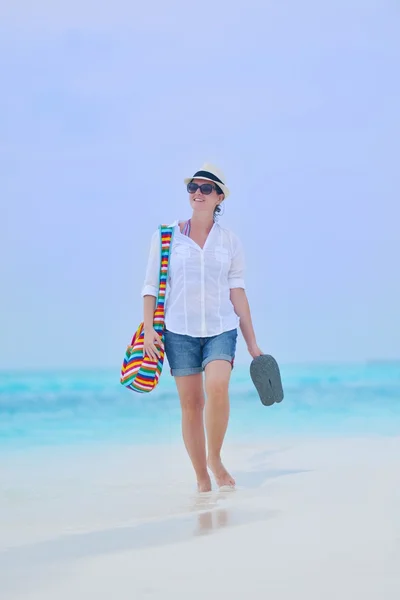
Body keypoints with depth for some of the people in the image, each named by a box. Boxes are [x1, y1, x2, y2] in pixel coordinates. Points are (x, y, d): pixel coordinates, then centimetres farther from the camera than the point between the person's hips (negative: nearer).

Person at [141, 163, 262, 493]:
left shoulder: (230, 240, 8)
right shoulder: (166, 235, 5)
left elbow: (237, 292, 9)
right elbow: (151, 285, 5)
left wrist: (252, 343, 8)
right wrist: (148, 328, -7)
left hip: (222, 328, 0)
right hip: (180, 329, 0)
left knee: (217, 388, -24)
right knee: (190, 404, -1)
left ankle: (215, 459, -3)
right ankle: (202, 478, 10)